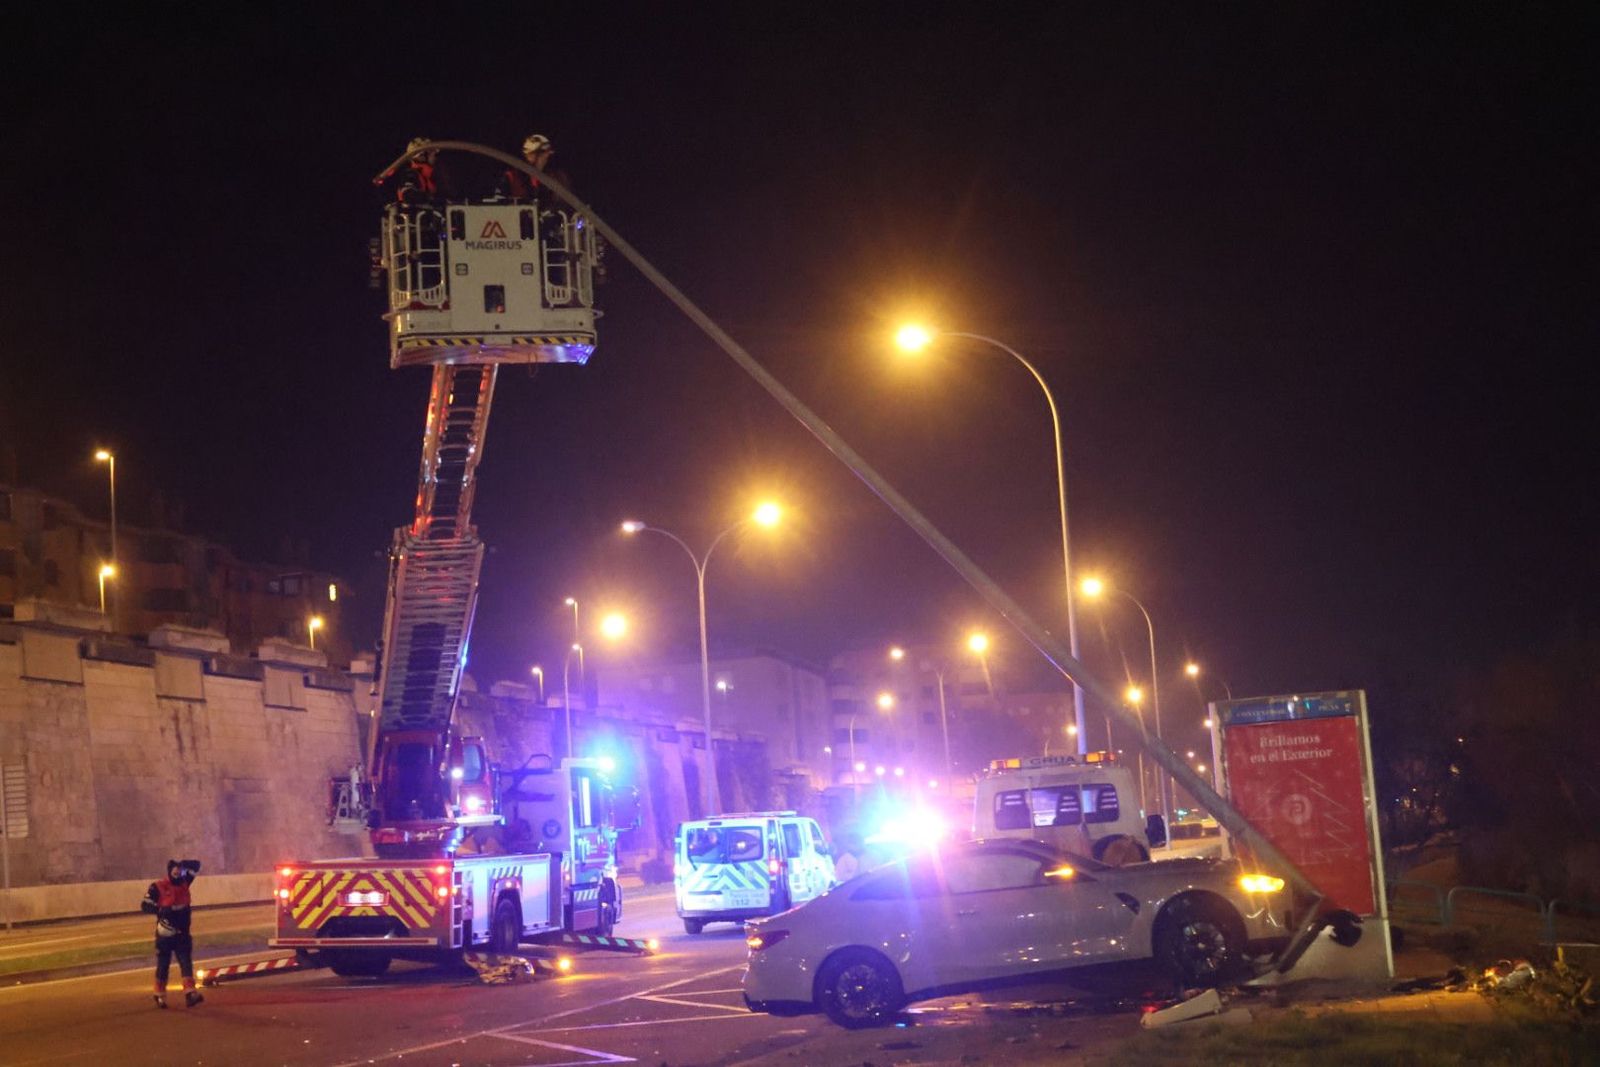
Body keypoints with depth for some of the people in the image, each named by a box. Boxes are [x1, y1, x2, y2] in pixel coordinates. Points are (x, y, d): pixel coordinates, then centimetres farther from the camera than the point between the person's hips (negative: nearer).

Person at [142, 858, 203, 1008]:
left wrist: (183, 864, -4)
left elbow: (196, 865, 11)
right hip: (165, 933, -5)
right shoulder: (158, 887, -11)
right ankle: (160, 996, 17)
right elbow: (145, 905, -16)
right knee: (163, 965, 4)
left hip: (182, 933, 5)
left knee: (187, 963, -5)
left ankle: (190, 993, -12)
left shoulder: (184, 882, 7)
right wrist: (161, 910, -29)